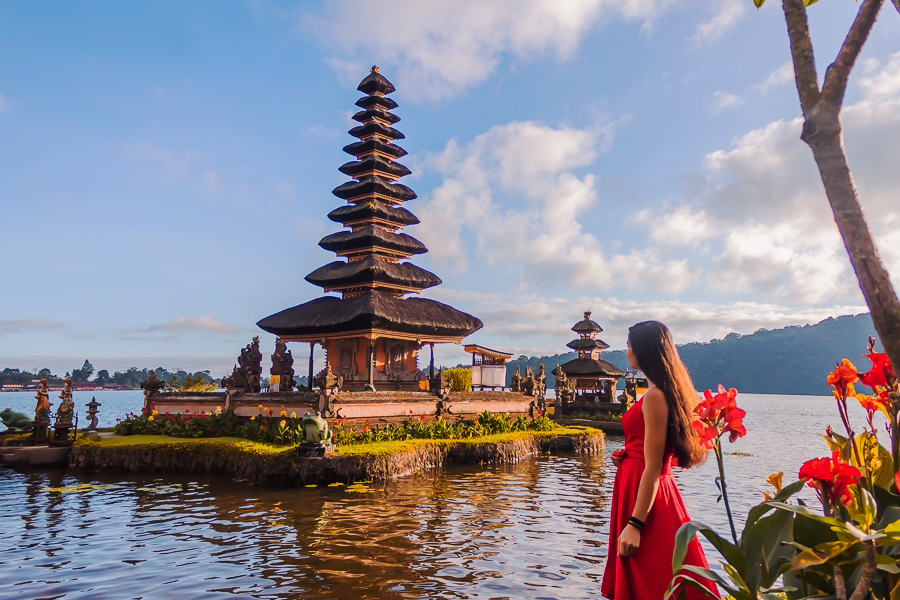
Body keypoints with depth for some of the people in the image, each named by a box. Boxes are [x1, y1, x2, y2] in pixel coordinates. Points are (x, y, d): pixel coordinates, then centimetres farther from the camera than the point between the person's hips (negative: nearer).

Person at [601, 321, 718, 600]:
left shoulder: (655, 396, -21)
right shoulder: (665, 391, 10)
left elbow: (653, 468, -23)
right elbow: (661, 453, 19)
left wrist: (635, 524, -22)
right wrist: (627, 457, 8)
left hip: (646, 495, -10)